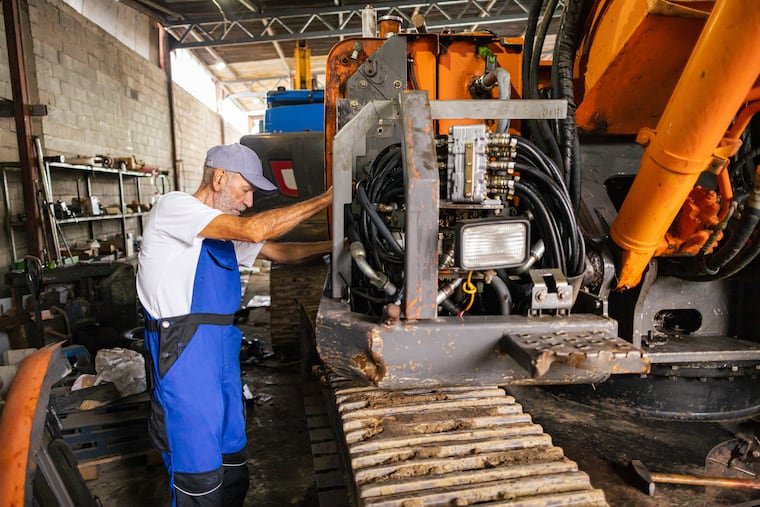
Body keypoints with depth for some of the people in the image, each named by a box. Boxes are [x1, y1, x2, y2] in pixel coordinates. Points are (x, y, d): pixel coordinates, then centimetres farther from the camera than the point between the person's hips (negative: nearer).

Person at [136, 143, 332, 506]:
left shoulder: (226, 230, 15)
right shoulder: (174, 206, -12)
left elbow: (279, 251, 20)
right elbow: (255, 230, -25)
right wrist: (325, 199, -19)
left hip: (222, 346, 8)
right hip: (184, 350, -8)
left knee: (232, 457, 16)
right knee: (199, 471, 1)